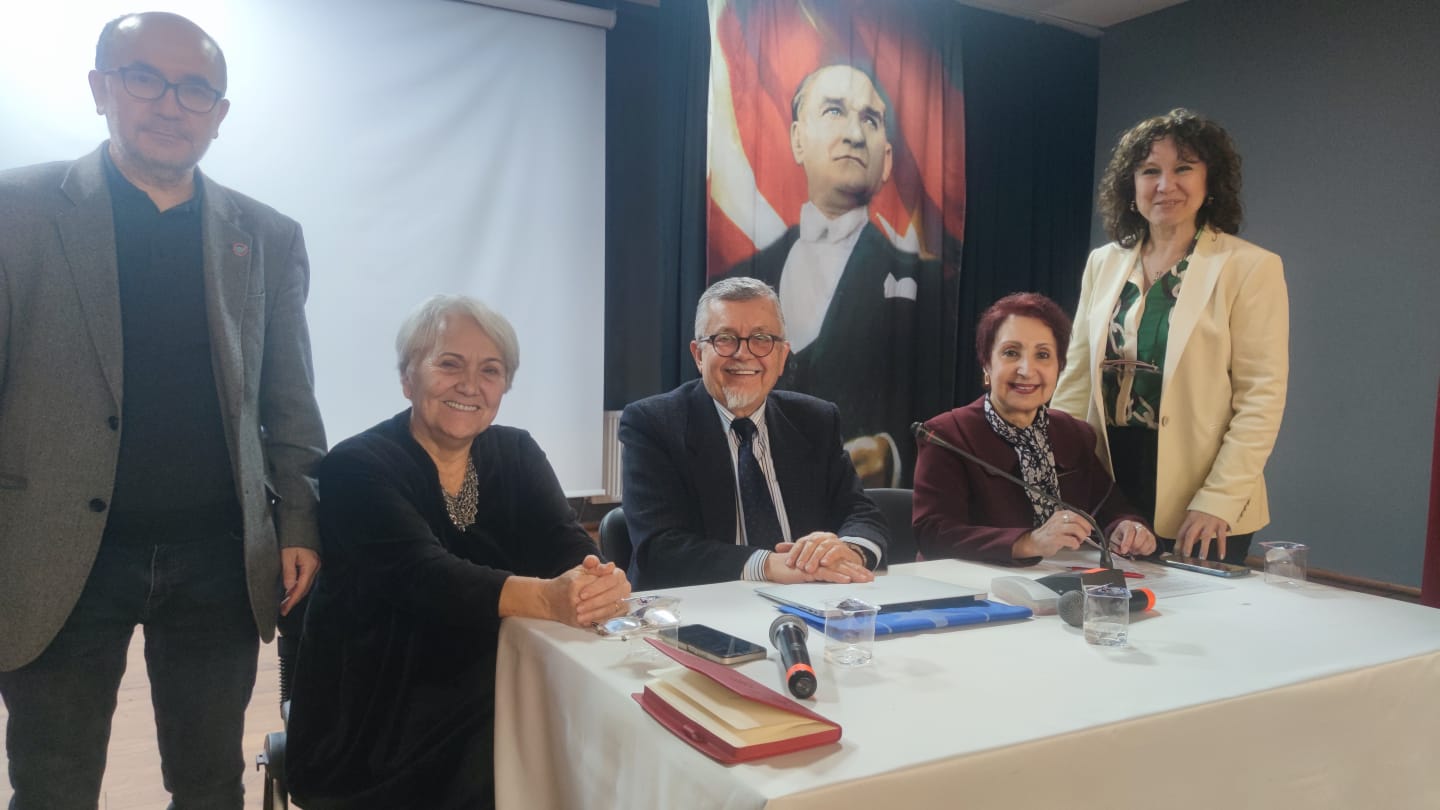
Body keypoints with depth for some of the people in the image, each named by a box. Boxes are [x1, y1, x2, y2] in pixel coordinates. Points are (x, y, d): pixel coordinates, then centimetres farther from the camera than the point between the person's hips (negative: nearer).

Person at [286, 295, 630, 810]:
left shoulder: (517, 454, 5)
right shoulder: (358, 466, -10)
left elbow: (568, 546, -10)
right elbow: (423, 575, -26)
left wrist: (602, 583, -36)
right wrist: (549, 598, -44)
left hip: (488, 697, 5)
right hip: (375, 713, -4)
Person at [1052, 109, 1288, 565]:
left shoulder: (1251, 268, -5)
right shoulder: (1104, 263, 8)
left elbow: (1262, 398, -9)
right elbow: (1076, 379, 8)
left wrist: (1219, 500, -16)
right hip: (1105, 494, 4)